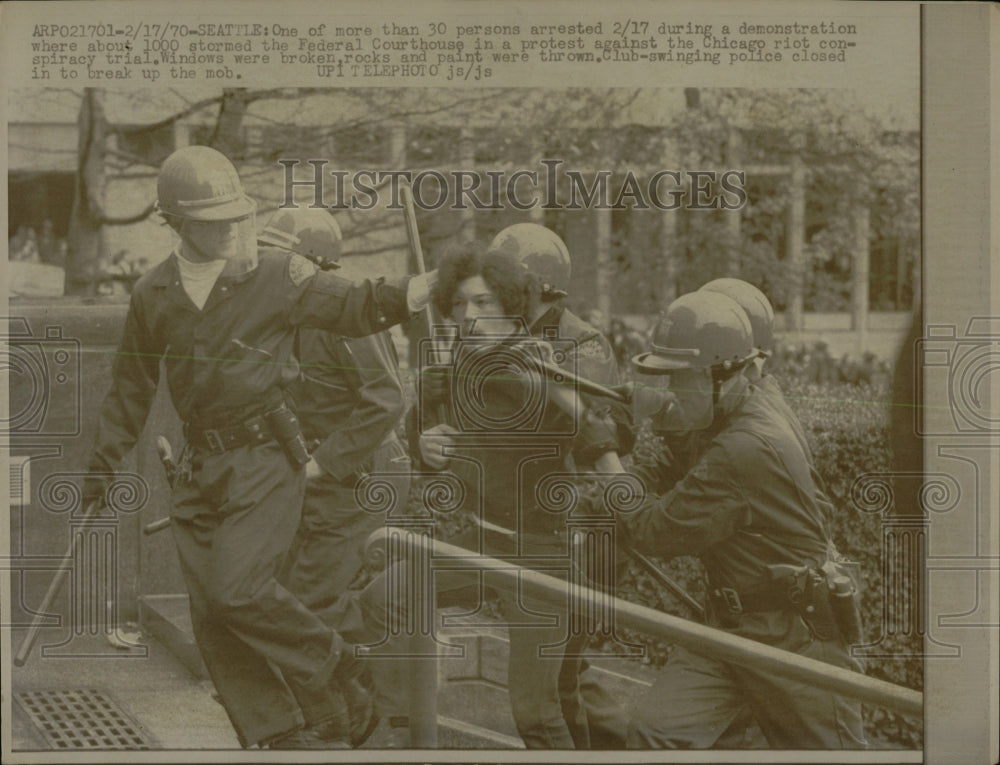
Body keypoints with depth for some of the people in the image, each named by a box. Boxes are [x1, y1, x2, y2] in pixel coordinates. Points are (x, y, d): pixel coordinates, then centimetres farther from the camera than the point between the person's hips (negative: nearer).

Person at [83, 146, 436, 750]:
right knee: (211, 613, 2)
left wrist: (424, 289, -13)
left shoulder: (278, 276, -4)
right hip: (203, 468, 5)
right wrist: (104, 465, 20)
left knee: (238, 590, -19)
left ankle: (330, 667, 6)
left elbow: (354, 308, 4)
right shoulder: (153, 296, 6)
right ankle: (280, 736, 14)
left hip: (268, 458, -4)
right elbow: (131, 388, 17)